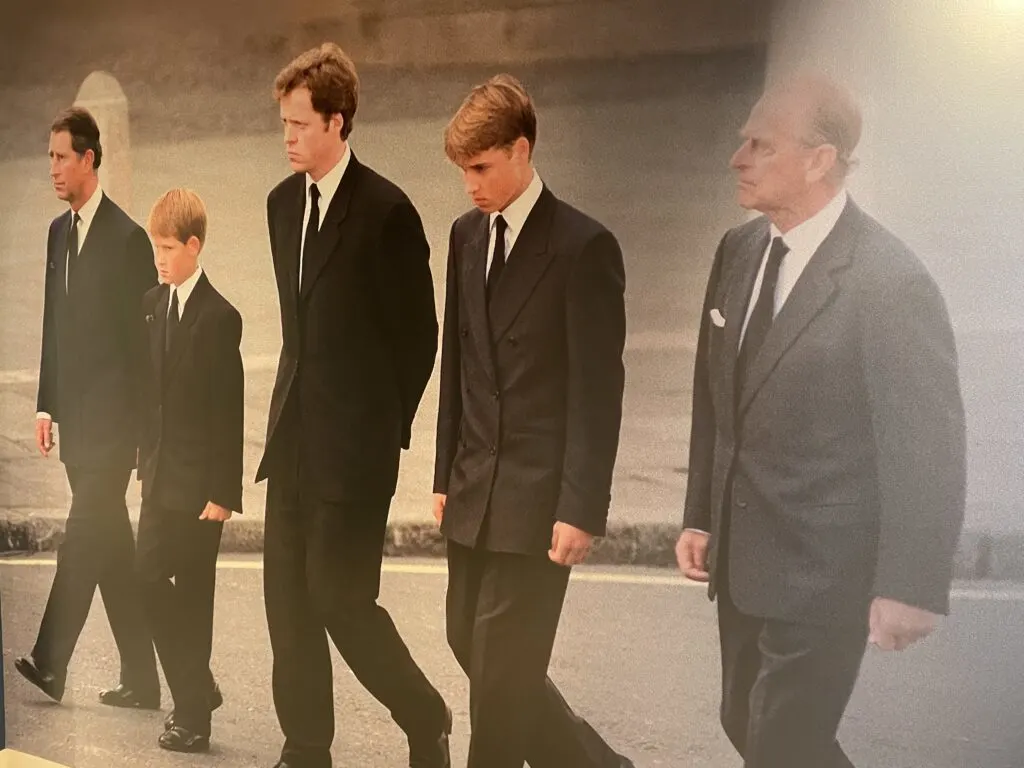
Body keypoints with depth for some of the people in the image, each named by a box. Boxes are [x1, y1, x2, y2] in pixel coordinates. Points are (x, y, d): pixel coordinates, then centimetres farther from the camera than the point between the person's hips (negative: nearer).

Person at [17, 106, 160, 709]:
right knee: (111, 545, 10)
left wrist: (140, 426, -11)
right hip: (76, 416, 8)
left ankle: (50, 661, -7)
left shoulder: (127, 237, -9)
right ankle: (141, 677, 17)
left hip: (111, 416, -8)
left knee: (84, 535, -11)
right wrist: (47, 404, 12)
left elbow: (141, 336, -10)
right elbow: (53, 324, 17)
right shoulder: (59, 231, 15)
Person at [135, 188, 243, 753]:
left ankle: (193, 715, 14)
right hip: (161, 473, 7)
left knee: (192, 592, 1)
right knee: (149, 578, 6)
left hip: (198, 482, -6)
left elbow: (229, 411, -14)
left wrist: (223, 492, -14)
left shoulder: (219, 316, -13)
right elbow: (151, 388, 14)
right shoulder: (153, 304, 9)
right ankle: (196, 693, 24)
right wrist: (145, 462, 12)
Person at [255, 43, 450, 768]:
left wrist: (386, 425, -2)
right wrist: (299, 402, 13)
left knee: (341, 598, -4)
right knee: (289, 599, 9)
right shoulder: (283, 201, 10)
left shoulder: (387, 210, -13)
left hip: (353, 441, -7)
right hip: (294, 433, 7)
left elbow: (418, 333, -7)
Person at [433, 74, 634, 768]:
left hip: (537, 497, -7)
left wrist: (581, 510, -16)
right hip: (474, 492, 7)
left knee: (503, 666, -2)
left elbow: (598, 391, -13)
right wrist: (446, 474, 13)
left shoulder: (583, 246, -11)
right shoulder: (468, 235, 10)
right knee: (471, 648, 14)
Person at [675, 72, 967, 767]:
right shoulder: (738, 251, 3)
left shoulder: (891, 280, -19)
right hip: (742, 559, 7)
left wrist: (909, 587, -15)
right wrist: (701, 516, 12)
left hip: (823, 571, -7)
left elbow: (926, 447, -16)